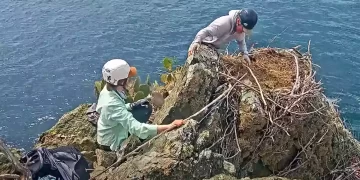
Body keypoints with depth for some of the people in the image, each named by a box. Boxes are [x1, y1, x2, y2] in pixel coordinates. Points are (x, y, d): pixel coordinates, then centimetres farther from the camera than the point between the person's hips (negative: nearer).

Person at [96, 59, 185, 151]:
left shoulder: (107, 90, -11)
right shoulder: (113, 104, -38)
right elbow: (137, 128, -47)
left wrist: (132, 105, -8)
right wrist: (170, 126, -52)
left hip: (111, 134, 8)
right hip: (113, 143, -8)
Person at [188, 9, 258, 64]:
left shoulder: (241, 27, -10)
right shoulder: (224, 22, -36)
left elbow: (241, 41, 7)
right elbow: (205, 31, -40)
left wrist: (245, 53, -10)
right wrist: (196, 42, -59)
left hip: (214, 49, 8)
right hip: (203, 45, -8)